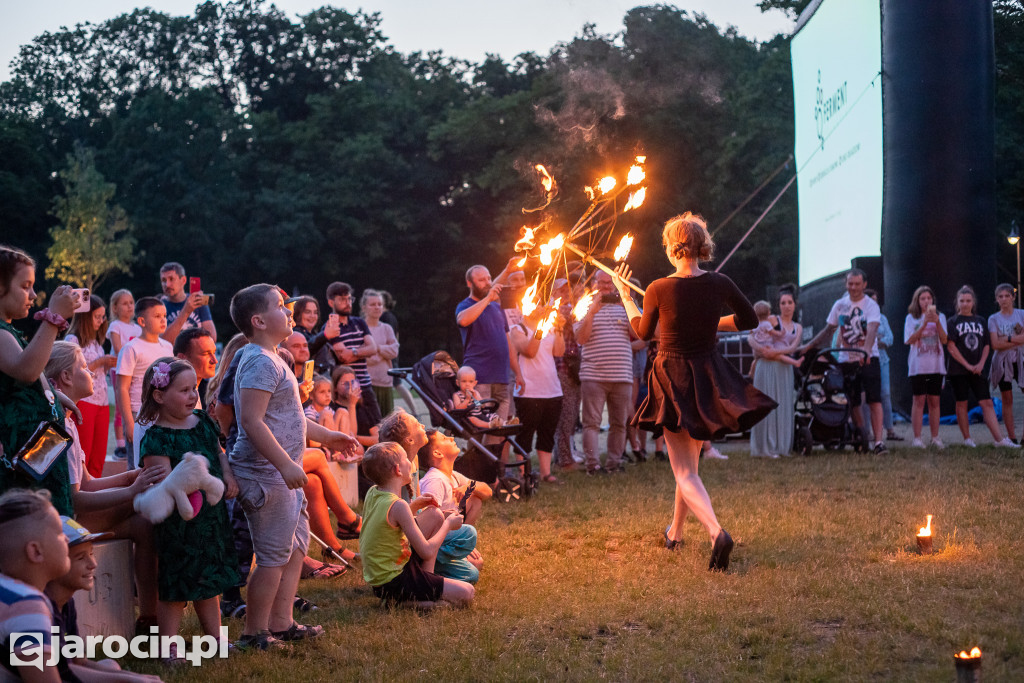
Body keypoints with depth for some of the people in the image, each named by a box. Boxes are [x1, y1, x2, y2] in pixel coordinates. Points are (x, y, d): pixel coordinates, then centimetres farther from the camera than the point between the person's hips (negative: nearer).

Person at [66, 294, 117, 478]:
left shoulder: (96, 340, 19)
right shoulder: (72, 340, -5)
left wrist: (110, 363, 4)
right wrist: (100, 362, -14)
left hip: (102, 402, 7)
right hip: (83, 402, -7)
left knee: (99, 459, 5)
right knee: (82, 456, -7)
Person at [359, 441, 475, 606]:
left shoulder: (372, 493, 1)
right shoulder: (398, 506, -25)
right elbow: (427, 552, -22)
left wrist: (413, 506, 10)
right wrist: (448, 525, -6)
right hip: (394, 584, -9)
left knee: (435, 517, 19)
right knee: (466, 593, -15)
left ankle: (427, 582, 14)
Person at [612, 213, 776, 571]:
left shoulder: (658, 290, -14)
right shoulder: (719, 284, -6)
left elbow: (644, 332, 5)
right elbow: (749, 319, 8)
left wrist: (624, 295, 19)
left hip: (673, 380, -4)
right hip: (710, 376, 4)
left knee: (684, 471, -1)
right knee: (689, 458, 23)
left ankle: (717, 532, -25)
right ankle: (675, 532, 37)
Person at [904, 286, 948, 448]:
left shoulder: (940, 316, 10)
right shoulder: (912, 318, 6)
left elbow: (944, 340, -1)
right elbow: (909, 340, -8)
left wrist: (937, 322, -15)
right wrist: (924, 323, -16)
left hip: (936, 365, 2)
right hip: (918, 366, -2)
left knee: (934, 401, 3)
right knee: (919, 400, -5)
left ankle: (935, 437, 9)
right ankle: (917, 438, -4)